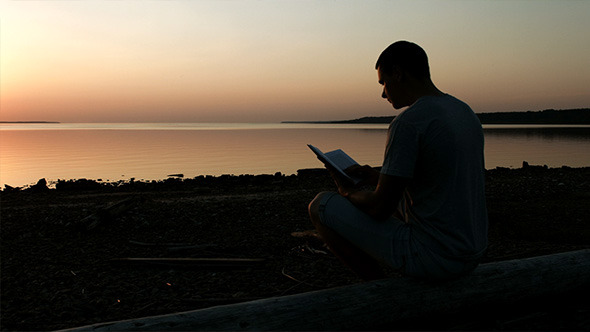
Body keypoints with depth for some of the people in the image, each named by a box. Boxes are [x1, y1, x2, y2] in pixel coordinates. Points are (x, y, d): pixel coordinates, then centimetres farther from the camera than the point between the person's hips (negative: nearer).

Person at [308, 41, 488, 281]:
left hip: (434, 257, -9)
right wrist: (375, 177, 16)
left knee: (321, 205, -1)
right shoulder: (466, 112, 10)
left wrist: (349, 192, 4)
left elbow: (380, 208, -17)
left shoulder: (408, 123, -19)